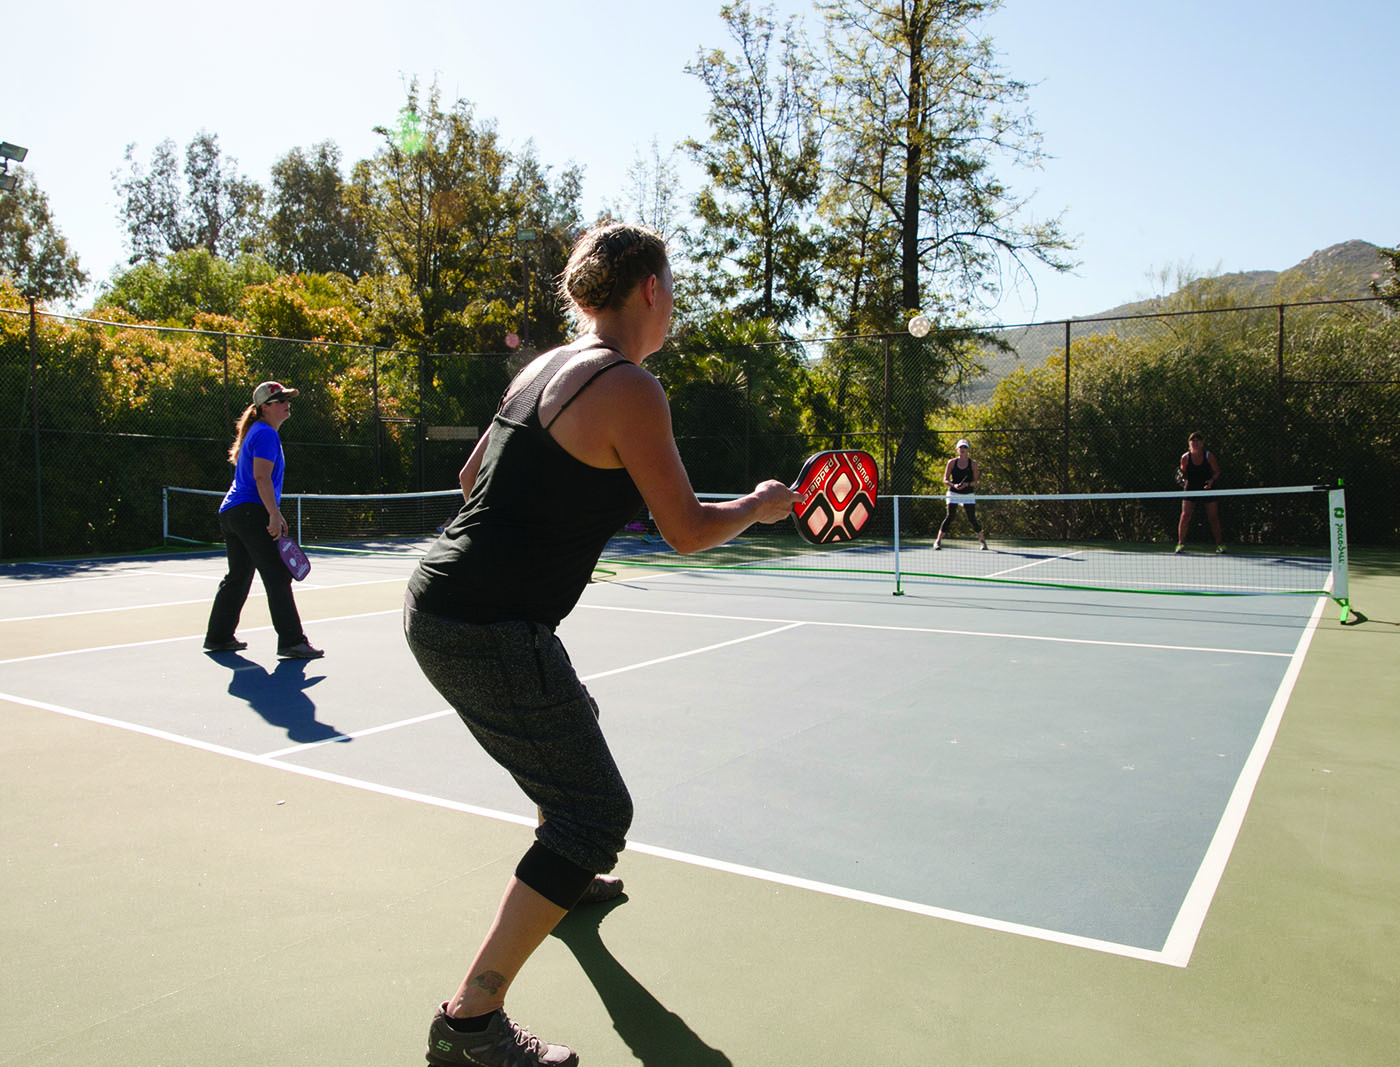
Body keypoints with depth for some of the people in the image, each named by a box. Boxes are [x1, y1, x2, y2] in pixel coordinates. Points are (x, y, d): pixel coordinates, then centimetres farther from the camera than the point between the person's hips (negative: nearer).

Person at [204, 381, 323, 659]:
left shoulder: (258, 433, 23)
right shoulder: (266, 434, -9)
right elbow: (262, 477, -19)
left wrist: (274, 514, 28)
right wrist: (274, 515, -22)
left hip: (230, 512, 11)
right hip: (251, 513, -11)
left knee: (237, 577, 17)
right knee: (278, 578, -11)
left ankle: (218, 637, 25)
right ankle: (291, 642, -12)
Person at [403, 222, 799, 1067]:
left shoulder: (545, 367, 11)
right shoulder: (629, 388, -15)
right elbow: (688, 530, -10)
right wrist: (761, 507, 8)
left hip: (436, 602, 10)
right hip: (490, 634, -10)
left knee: (569, 734, 32)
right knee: (598, 812, 1)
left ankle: (566, 885, 57)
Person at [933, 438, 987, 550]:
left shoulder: (973, 463, 0)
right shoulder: (952, 462, -1)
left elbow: (975, 481, 1)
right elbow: (945, 480, 0)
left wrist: (968, 484, -20)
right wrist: (953, 485, -19)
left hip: (968, 494, 1)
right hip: (954, 494, 0)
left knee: (972, 518, -3)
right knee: (950, 516, -10)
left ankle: (982, 540, 15)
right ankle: (938, 541, -4)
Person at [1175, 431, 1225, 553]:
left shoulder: (1209, 456, -9)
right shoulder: (1185, 457, -8)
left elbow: (1217, 471, 0)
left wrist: (1212, 480, -19)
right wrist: (1182, 479, -15)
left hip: (1207, 488, 0)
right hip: (1190, 489, 0)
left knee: (1213, 517, 1)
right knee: (1185, 515, -12)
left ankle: (1219, 543, 17)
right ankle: (1181, 543, -4)